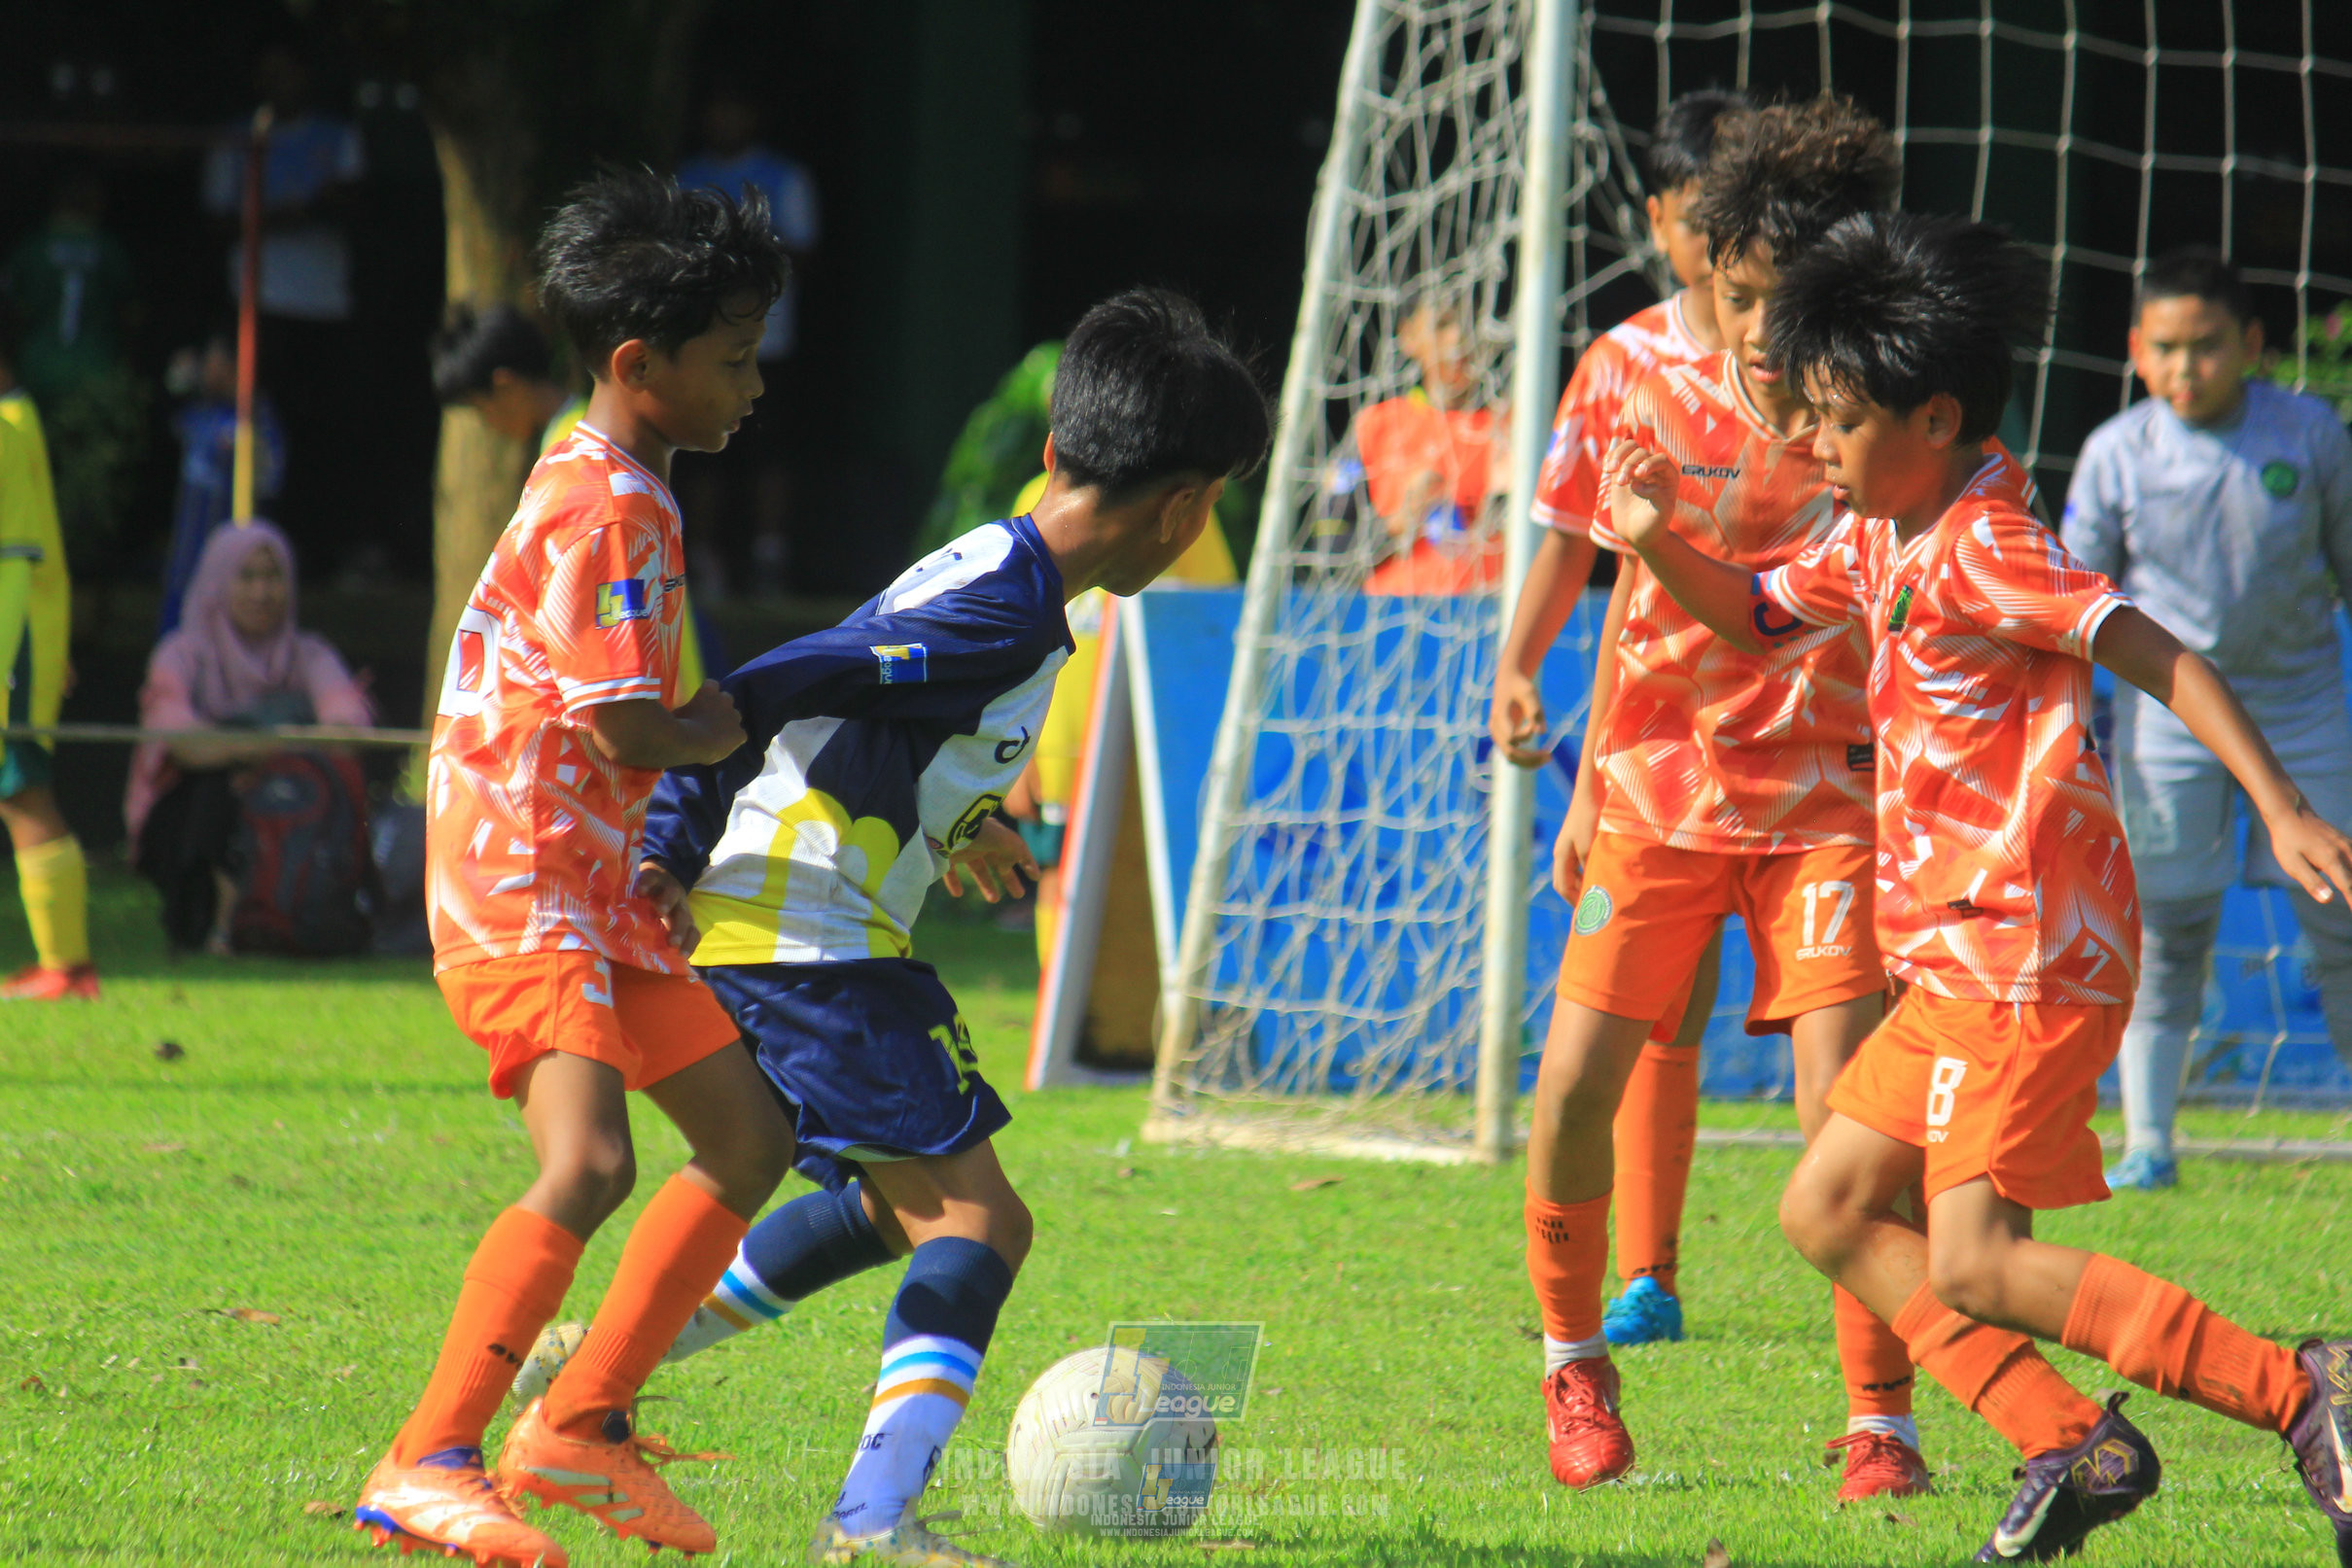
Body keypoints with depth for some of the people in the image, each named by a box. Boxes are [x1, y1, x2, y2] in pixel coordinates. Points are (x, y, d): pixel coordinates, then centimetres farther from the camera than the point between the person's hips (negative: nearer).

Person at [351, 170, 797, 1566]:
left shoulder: (623, 494, 16)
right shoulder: (606, 511, -17)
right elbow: (629, 734, -21)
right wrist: (728, 730, -4)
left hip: (597, 889, 11)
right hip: (521, 887, -11)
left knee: (750, 1135, 13)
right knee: (591, 1164, -25)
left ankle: (582, 1423, 16)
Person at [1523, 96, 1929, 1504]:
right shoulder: (1665, 410, -3)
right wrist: (1592, 786, 12)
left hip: (1828, 798, -2)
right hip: (1664, 790, 2)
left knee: (1847, 1108, -15)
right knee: (1576, 1083, -7)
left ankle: (1881, 1420, -4)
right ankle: (1575, 1360, 18)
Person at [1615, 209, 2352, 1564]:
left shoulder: (1984, 552, -16)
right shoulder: (1883, 540, 13)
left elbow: (2164, 660, -22)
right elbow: (1759, 616, 28)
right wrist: (1661, 544, 7)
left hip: (2029, 954, -10)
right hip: (1966, 955, 10)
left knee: (1974, 1264, -17)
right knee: (1830, 1211, 11)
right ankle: (2076, 1447, 6)